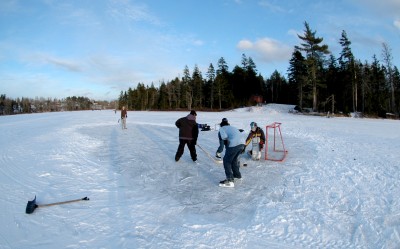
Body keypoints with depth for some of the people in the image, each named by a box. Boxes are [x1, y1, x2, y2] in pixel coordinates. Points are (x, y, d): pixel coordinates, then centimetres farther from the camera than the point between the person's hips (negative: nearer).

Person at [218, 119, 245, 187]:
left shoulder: (222, 128, 16)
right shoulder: (232, 127, 35)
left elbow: (225, 137, -5)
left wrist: (227, 147, 7)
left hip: (234, 144, -7)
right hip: (242, 143, 7)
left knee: (226, 161, 3)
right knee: (234, 159, 27)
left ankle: (230, 181, -3)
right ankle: (237, 175, 41)